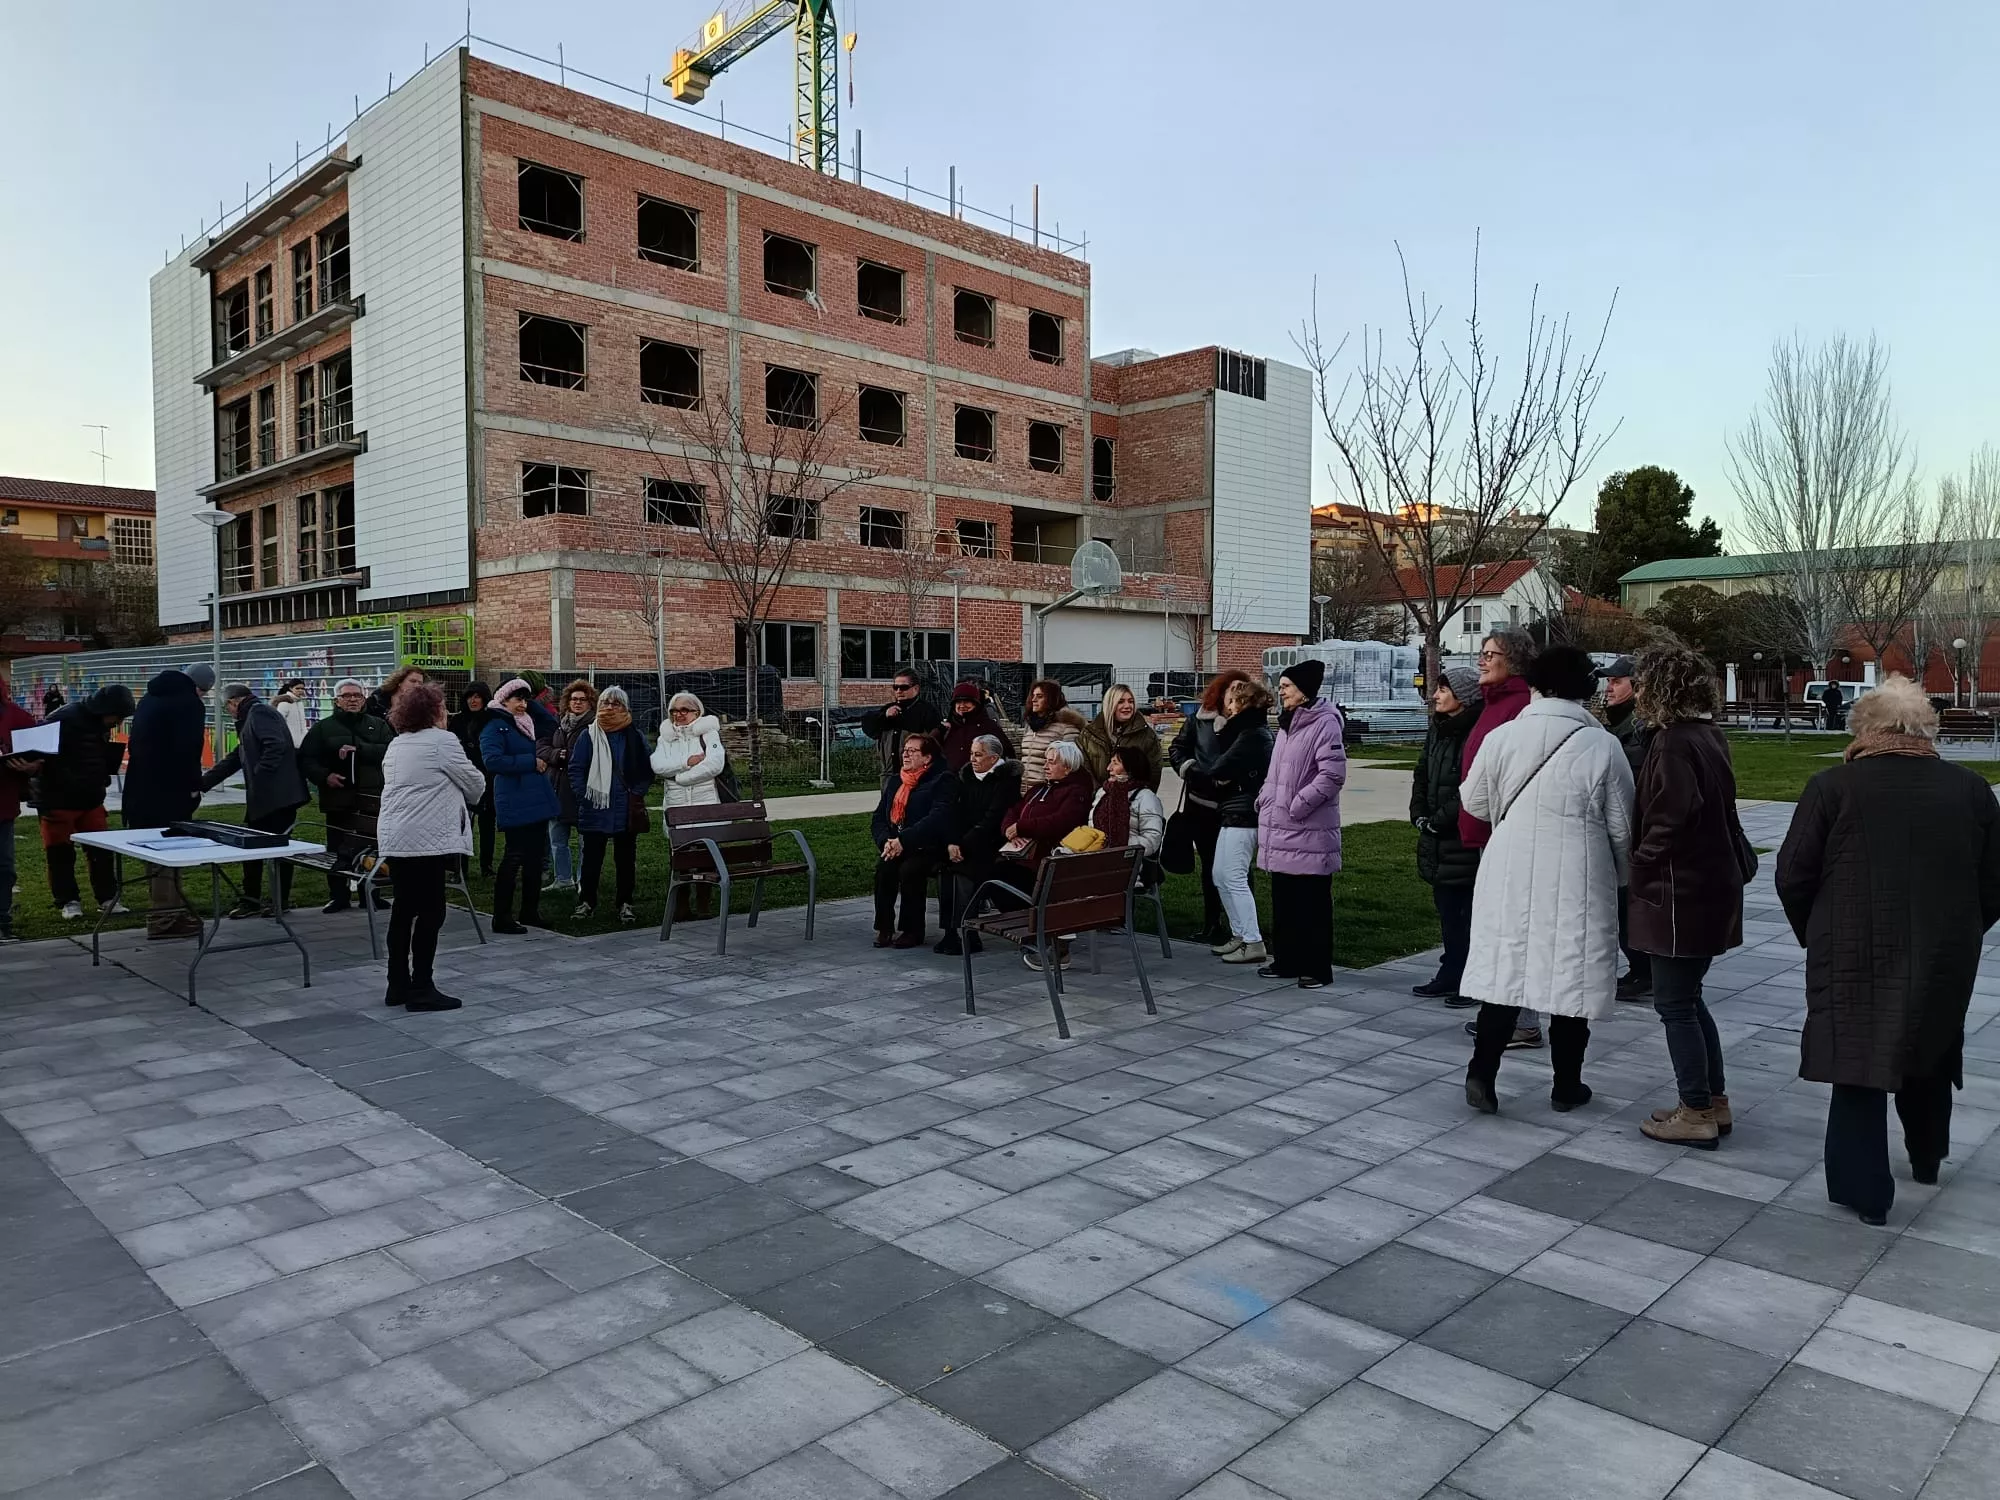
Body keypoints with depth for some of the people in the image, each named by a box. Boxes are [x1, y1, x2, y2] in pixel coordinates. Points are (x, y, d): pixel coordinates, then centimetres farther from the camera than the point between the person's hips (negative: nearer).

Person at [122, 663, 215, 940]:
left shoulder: (149, 697, 17)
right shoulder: (190, 704, -12)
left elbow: (134, 743, 22)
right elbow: (188, 751, -19)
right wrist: (193, 787, -10)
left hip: (141, 789, 9)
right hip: (169, 791, -9)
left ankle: (165, 914, 23)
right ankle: (165, 920, -3)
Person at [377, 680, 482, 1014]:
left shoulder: (395, 745, 17)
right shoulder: (443, 741, -7)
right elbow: (475, 784, 0)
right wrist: (469, 795, 22)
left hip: (396, 838, 8)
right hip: (428, 839, -8)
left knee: (404, 911, 13)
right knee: (430, 913, -3)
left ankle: (398, 986, 19)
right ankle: (421, 989, -2)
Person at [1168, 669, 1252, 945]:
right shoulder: (1200, 717, 3)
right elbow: (1177, 748, 10)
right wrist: (1191, 769, -5)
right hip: (1202, 803, 3)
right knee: (1209, 864, 12)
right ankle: (1211, 923, 23)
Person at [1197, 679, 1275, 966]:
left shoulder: (1251, 735, -17)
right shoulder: (1246, 730, 17)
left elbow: (1218, 768, -18)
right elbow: (1221, 765, 13)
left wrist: (1201, 762, 1)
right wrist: (1217, 775, -8)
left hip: (1242, 814, -11)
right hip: (1234, 812, 11)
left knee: (1234, 878, -8)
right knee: (1221, 876, 14)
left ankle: (1253, 943, -4)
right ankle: (1239, 935, 22)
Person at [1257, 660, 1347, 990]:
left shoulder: (1324, 723, -13)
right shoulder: (1287, 723, 16)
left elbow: (1333, 774, -20)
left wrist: (1298, 805, -19)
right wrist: (1265, 799, 11)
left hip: (1309, 832, -9)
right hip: (1279, 830, 9)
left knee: (1312, 903, 0)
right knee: (1283, 900, 15)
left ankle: (1317, 968, 9)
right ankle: (1286, 960, 26)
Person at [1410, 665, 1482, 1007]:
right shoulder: (1437, 730, 13)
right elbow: (1422, 776, 19)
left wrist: (1438, 821, -15)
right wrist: (1420, 815, 6)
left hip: (1464, 841, -9)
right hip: (1437, 839, 9)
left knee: (1467, 912, -1)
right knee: (1446, 908, 16)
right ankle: (1451, 976, 26)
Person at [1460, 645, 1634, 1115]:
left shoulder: (1502, 737, -3)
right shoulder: (1602, 746, -8)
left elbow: (1475, 802, 9)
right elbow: (1621, 826, -1)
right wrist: (1618, 875, 16)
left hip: (1511, 877, 1)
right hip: (1578, 883, -1)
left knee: (1506, 969, 9)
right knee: (1572, 976, 10)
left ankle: (1482, 1072, 2)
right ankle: (1566, 1085, 21)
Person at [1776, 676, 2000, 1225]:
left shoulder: (1832, 787, -11)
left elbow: (1793, 876, -9)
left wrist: (1817, 935, 7)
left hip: (1855, 959, -4)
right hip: (1946, 959, 4)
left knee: (1858, 1062, 5)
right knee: (1930, 1055, 24)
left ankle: (1865, 1189, 7)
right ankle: (1927, 1157, 42)